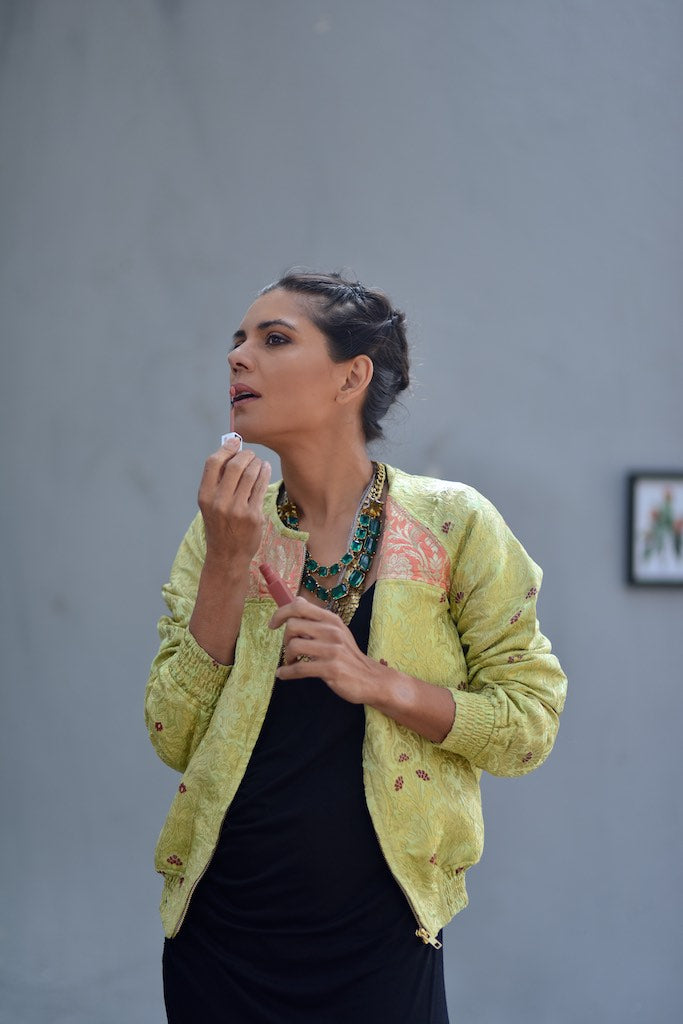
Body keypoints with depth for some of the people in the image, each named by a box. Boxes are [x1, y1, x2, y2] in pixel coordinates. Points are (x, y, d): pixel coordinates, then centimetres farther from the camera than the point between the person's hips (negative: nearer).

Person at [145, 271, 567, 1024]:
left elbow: (531, 721, -6)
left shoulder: (451, 524, -6)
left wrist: (379, 682, -20)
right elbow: (175, 740, -3)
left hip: (379, 934, -2)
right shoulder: (226, 528, 1)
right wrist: (228, 566, -13)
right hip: (221, 928, 3)